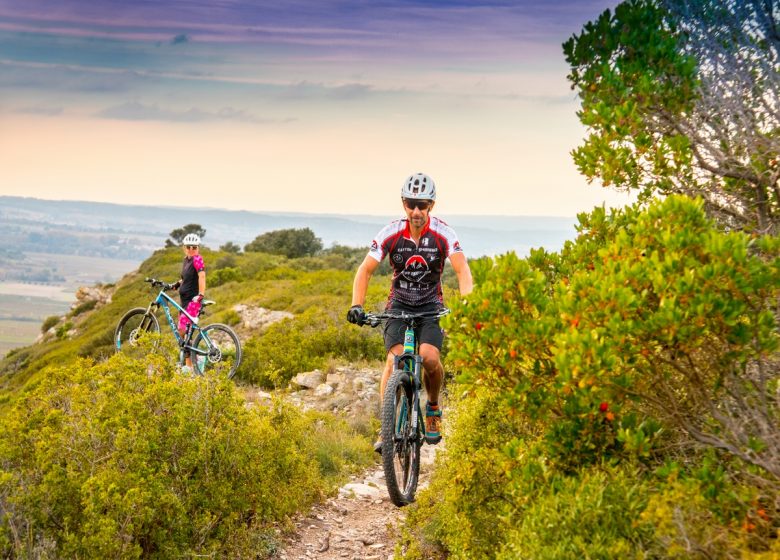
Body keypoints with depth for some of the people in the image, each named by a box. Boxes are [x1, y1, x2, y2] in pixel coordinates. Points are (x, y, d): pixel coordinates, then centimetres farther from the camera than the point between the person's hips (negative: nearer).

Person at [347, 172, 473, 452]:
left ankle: (433, 407, 9)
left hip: (431, 305, 0)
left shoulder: (443, 233, -16)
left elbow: (462, 270, -25)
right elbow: (365, 270, -16)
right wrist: (357, 306, -29)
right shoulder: (390, 233, -15)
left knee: (430, 358, -21)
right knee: (395, 360, -18)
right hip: (399, 304, 1)